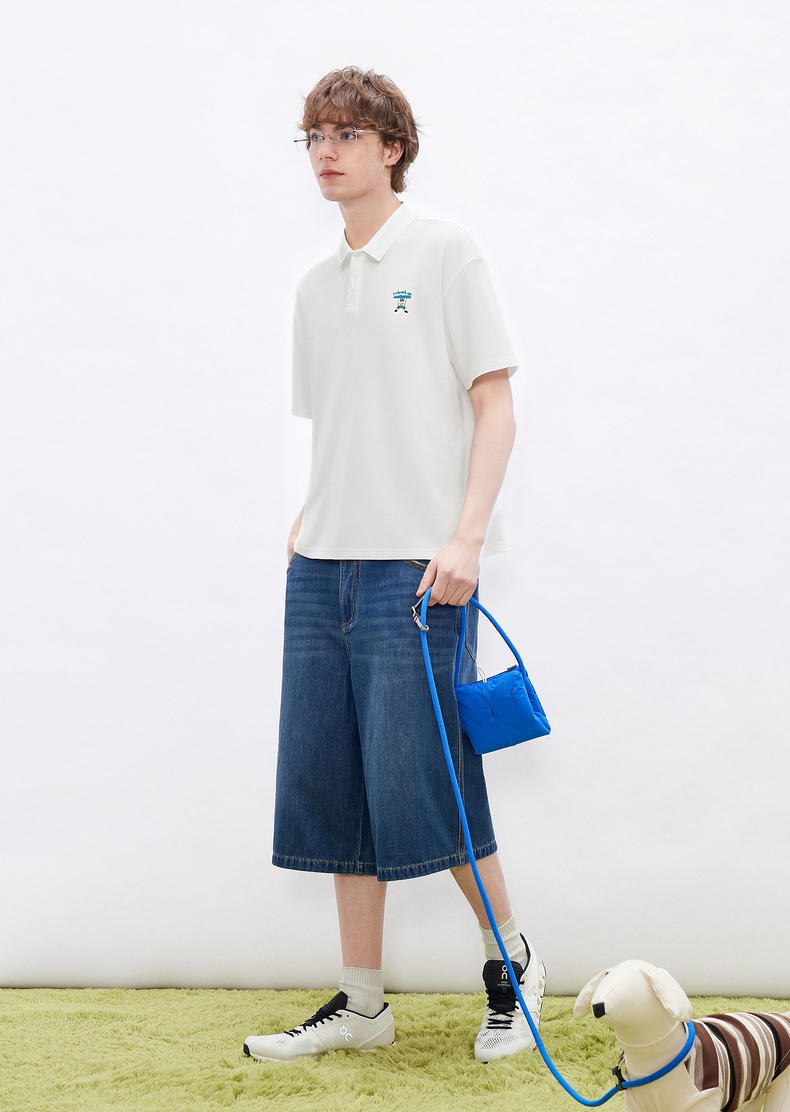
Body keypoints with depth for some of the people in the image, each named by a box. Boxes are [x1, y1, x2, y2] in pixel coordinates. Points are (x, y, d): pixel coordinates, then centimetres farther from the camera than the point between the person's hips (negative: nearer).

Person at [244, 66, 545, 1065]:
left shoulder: (444, 253, 0)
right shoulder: (316, 285, 17)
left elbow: (494, 407, -5)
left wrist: (466, 537, -15)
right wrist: (308, 523, 8)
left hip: (417, 564, -6)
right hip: (323, 568, 6)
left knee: (420, 787, -6)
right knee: (332, 787, 6)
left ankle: (511, 960, 16)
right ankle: (361, 1004, 17)